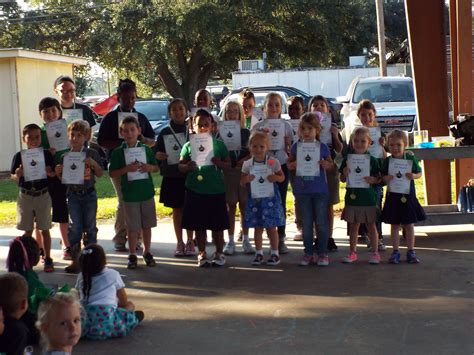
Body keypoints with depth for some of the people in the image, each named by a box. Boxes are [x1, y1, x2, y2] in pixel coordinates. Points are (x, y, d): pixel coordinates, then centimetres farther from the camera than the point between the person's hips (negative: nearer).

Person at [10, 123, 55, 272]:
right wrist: (18, 175, -20)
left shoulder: (46, 155, -3)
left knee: (44, 229, 4)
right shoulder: (19, 156, -2)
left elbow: (53, 173, 2)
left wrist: (49, 173, -20)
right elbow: (13, 177, 2)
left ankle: (48, 259, 12)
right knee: (27, 230, 9)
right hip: (25, 196, 1)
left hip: (43, 195, -1)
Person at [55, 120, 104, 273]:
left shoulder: (92, 154, -2)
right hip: (73, 194, 1)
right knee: (75, 227, 0)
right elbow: (62, 178, 7)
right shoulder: (64, 157, 2)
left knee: (90, 226, 8)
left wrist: (94, 164, -18)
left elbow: (100, 174, -1)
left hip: (89, 194, -1)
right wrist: (58, 172, -13)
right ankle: (75, 259, 5)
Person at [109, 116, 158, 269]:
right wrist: (126, 169, -19)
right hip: (130, 194, -2)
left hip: (147, 192, 2)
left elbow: (156, 167, 10)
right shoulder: (118, 152, -3)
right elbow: (112, 173, -4)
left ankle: (147, 252, 24)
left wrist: (149, 167, -12)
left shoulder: (146, 149, 3)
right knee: (132, 227, 4)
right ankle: (132, 255, 14)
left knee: (147, 225, 10)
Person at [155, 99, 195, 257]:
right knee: (177, 210, 7)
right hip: (172, 177, 1)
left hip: (190, 175, -1)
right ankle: (179, 243, 15)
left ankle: (190, 242, 12)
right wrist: (159, 155, -14)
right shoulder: (164, 133, 5)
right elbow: (157, 153, 7)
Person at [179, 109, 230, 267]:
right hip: (195, 190, 1)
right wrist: (188, 167, -17)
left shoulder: (218, 144, 2)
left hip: (216, 190, 0)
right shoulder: (189, 146, 3)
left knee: (217, 225, 7)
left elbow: (228, 164, 3)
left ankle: (219, 253, 19)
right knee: (199, 225, 7)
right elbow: (180, 166, 4)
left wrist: (219, 163, -17)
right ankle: (202, 254, 18)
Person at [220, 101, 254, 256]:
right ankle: (230, 241, 10)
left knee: (244, 206, 4)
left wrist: (244, 160, -13)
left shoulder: (246, 133, 6)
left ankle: (245, 239, 12)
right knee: (231, 207, 4)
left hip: (244, 172, 1)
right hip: (228, 172, 0)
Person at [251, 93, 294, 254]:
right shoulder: (258, 127, 2)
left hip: (281, 167, 1)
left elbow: (292, 149, 10)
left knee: (281, 203, 4)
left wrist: (288, 143, -10)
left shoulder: (286, 126, 6)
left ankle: (281, 239, 12)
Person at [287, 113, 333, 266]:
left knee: (321, 223, 3)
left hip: (320, 190, -1)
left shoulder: (322, 147, -2)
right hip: (302, 189, 1)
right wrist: (293, 164, -13)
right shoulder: (296, 147, 1)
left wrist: (325, 164, -15)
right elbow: (289, 164, 9)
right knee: (306, 223, 8)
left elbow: (331, 164, 7)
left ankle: (323, 253, 13)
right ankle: (308, 253, 17)